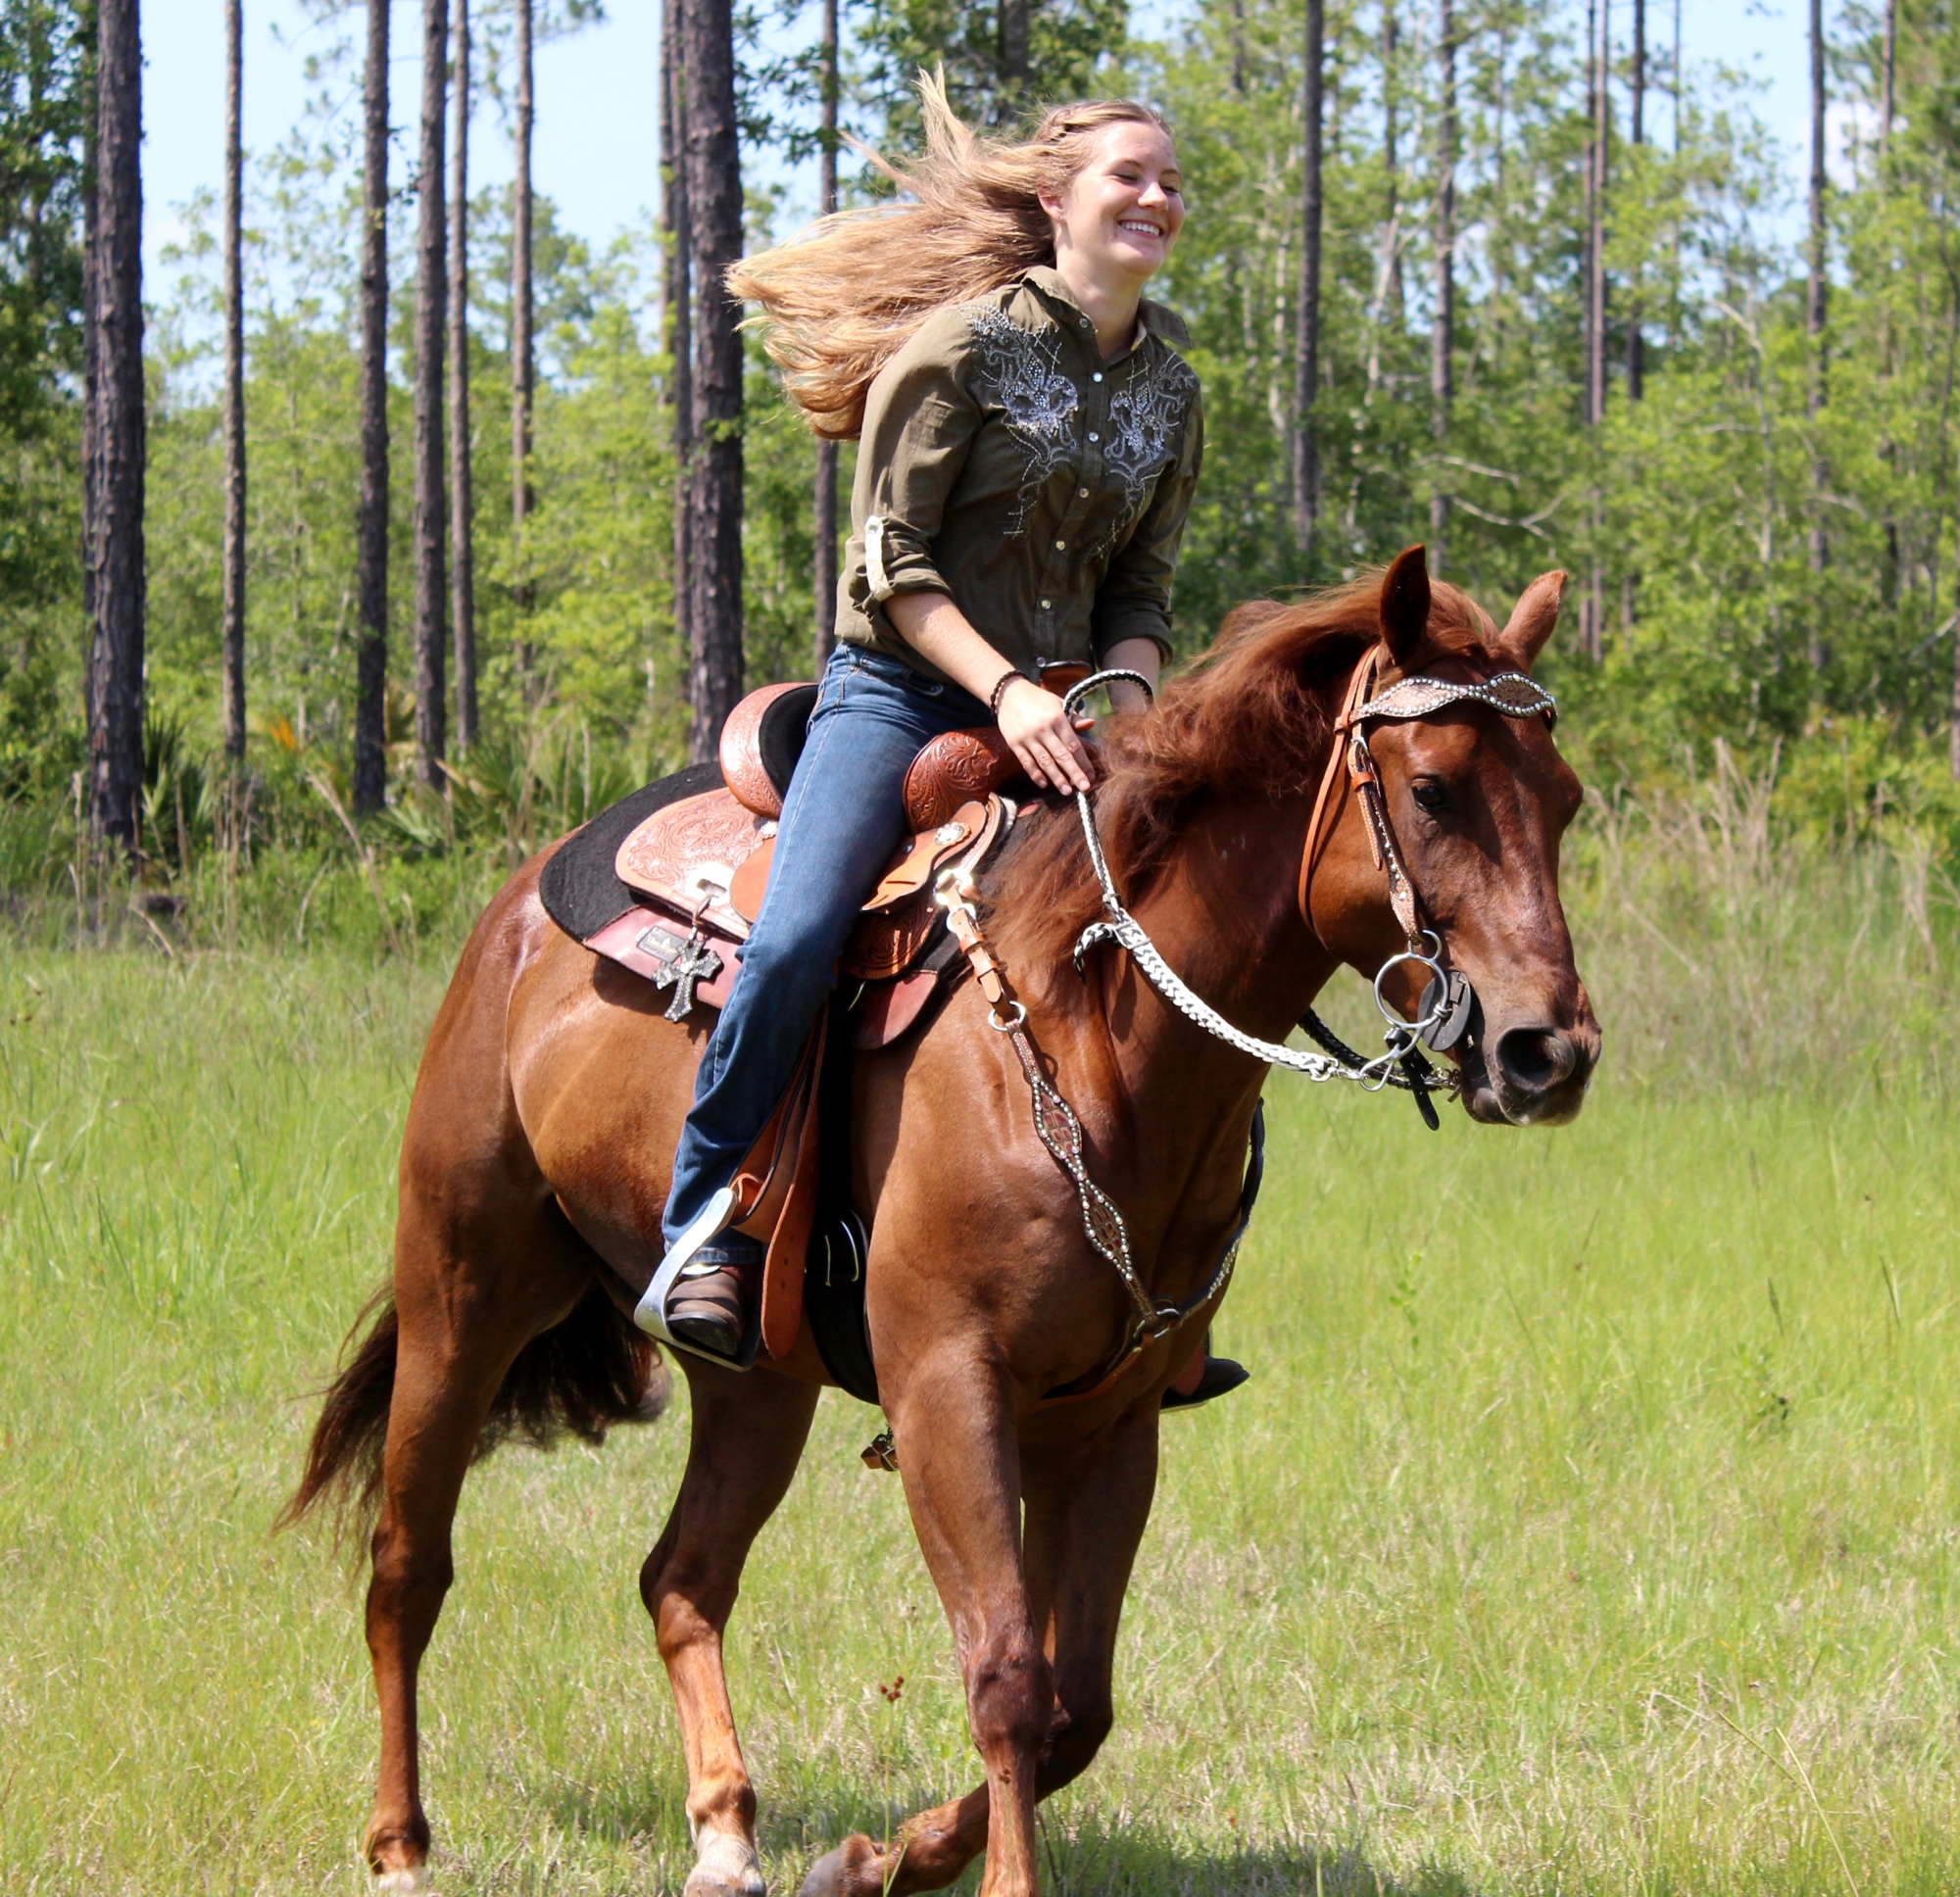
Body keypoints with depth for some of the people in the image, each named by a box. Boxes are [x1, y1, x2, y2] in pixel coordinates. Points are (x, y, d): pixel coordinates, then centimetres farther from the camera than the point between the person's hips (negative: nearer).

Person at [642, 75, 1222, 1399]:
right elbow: (895, 563, -10)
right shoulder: (964, 345, -7)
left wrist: (1125, 711, -6)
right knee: (795, 940, -28)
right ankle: (704, 1233, -12)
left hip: (1062, 713, 6)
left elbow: (1142, 594, 15)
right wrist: (1005, 690, -22)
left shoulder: (1171, 390, 12)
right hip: (902, 691, -6)